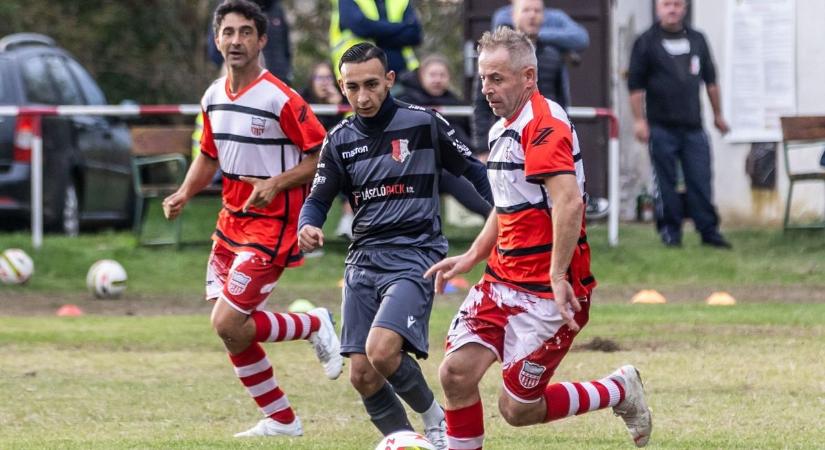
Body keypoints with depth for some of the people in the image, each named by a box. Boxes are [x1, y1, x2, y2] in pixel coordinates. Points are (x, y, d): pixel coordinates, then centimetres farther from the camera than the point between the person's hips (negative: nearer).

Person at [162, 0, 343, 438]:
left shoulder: (280, 99, -17)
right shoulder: (214, 97, 6)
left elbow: (322, 156, -14)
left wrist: (276, 183, -24)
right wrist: (185, 193, 3)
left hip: (271, 225, -8)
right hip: (231, 221, 8)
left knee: (228, 324, -16)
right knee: (230, 329, 6)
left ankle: (315, 325, 8)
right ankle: (280, 419, 20)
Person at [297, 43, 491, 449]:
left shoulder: (423, 124, -3)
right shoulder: (340, 140, 9)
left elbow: (474, 172, 6)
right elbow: (318, 199, 13)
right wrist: (307, 228, -10)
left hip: (414, 255, -5)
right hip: (363, 259, 5)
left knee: (381, 351, -25)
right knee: (361, 375, -2)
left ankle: (432, 416, 1)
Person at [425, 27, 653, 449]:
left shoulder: (544, 126, -17)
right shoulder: (503, 129, 15)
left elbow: (569, 202, -29)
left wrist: (558, 278, -33)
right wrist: (472, 256, 17)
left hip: (547, 292, -9)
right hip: (501, 281, 9)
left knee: (518, 409, -4)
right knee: (456, 372, -8)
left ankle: (620, 391, 19)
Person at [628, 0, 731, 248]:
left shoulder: (697, 40, 12)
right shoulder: (646, 42, 1)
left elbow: (710, 80, 20)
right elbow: (635, 84, -1)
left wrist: (717, 114, 20)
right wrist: (639, 120, -7)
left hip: (693, 126, 3)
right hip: (661, 127, -3)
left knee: (700, 181, 0)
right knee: (666, 183, 0)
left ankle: (708, 230, 3)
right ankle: (670, 230, 6)